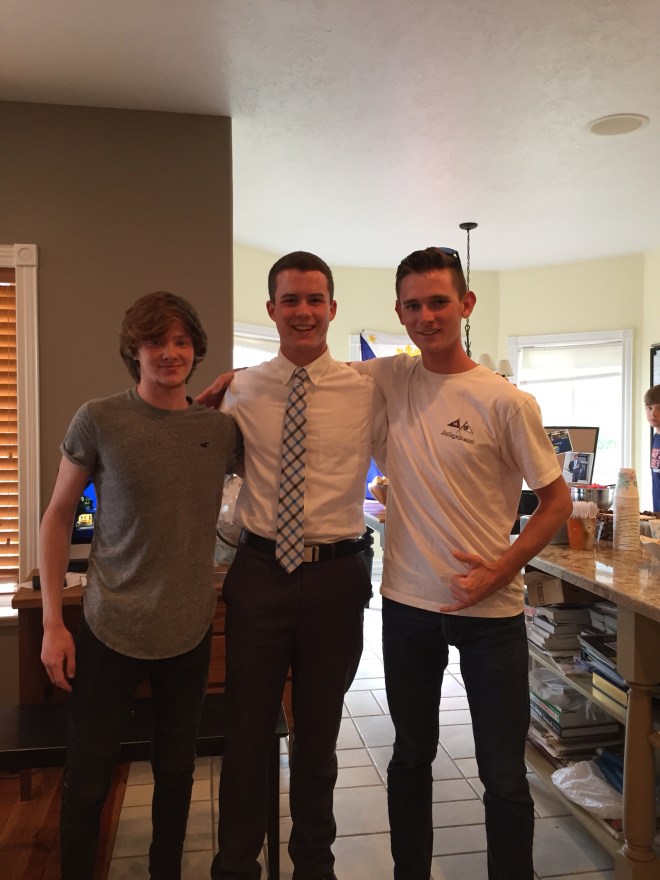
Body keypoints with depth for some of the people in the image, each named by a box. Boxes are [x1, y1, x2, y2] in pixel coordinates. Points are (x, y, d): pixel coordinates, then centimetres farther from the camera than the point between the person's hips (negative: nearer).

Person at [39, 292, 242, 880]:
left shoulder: (222, 429, -1)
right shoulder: (99, 420, -8)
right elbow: (58, 517, -1)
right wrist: (53, 622, -4)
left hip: (189, 631, 3)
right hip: (110, 630, -2)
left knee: (176, 770, 17)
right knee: (87, 780, 9)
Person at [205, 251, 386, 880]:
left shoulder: (365, 391, -2)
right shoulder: (241, 391, 2)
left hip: (337, 575, 0)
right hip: (259, 572, 0)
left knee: (319, 733, 19)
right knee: (246, 732, 11)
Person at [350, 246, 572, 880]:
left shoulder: (504, 402, -11)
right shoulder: (387, 378, -1)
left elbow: (557, 500, -4)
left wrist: (502, 570, -12)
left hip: (488, 611, -3)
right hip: (407, 603, 3)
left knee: (503, 774, 9)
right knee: (411, 757, 20)